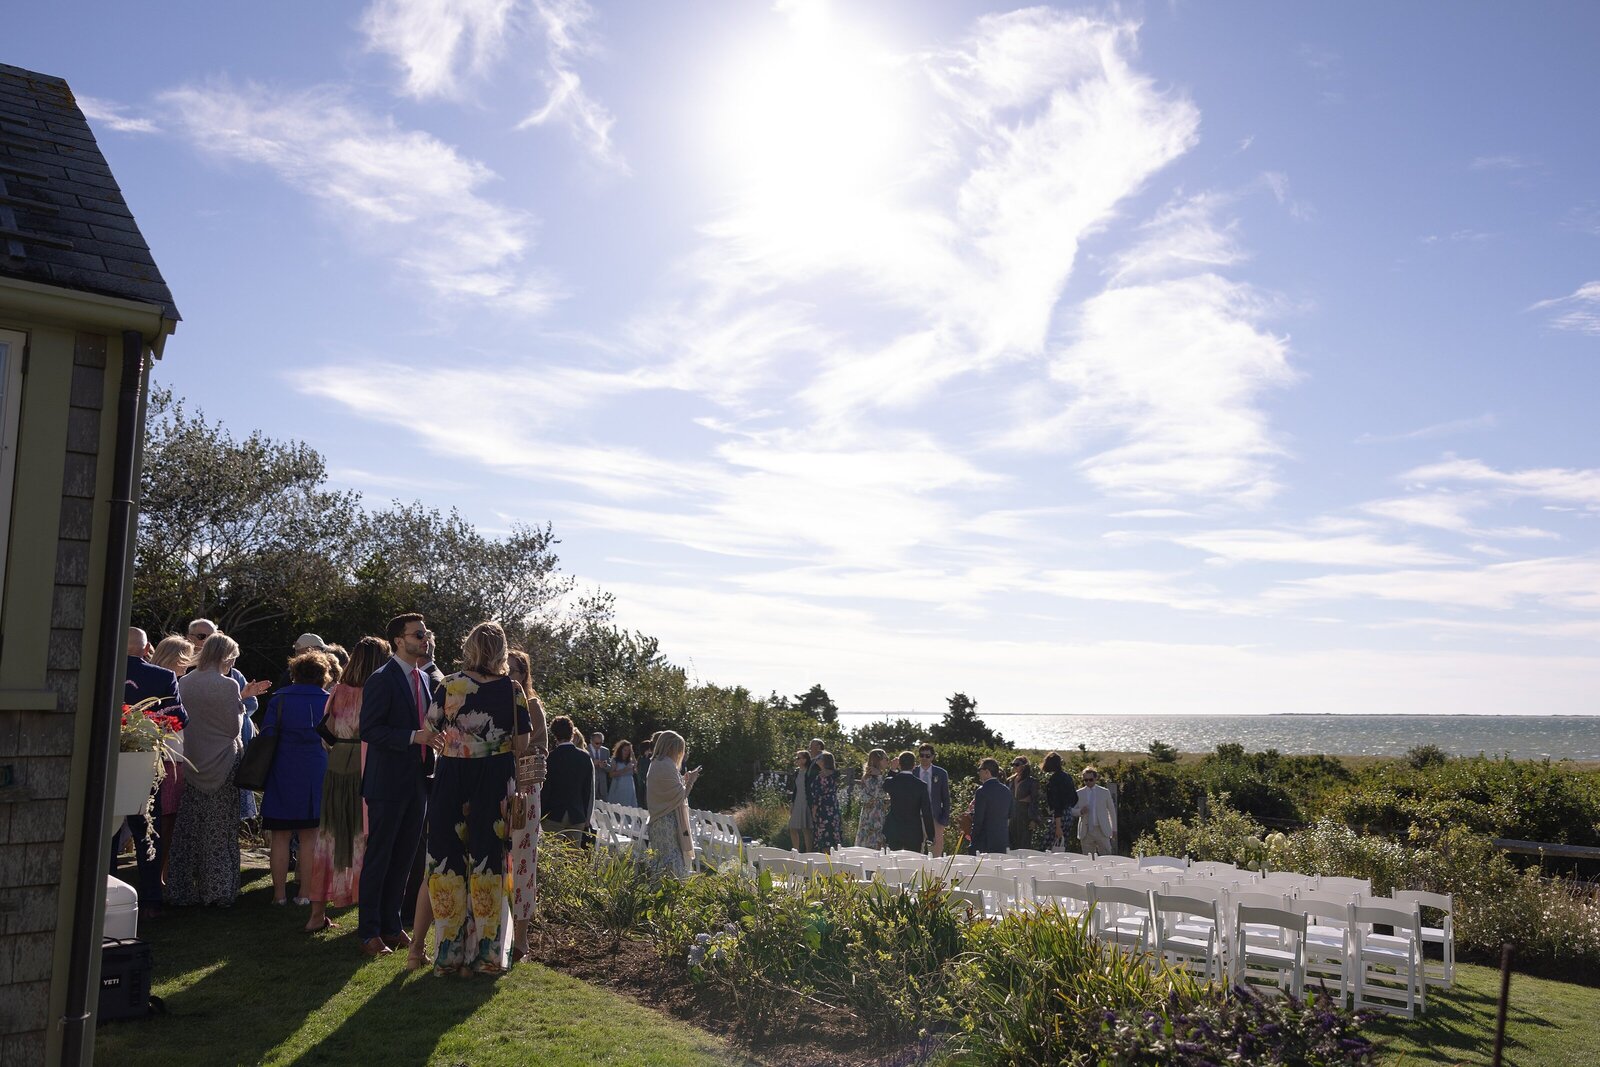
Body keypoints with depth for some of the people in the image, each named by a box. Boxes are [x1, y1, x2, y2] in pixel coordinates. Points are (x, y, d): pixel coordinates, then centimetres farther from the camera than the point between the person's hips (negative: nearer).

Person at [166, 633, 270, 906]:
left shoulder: (184, 683, 2)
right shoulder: (228, 685, -16)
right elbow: (233, 728, -12)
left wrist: (240, 697, 12)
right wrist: (241, 701, 3)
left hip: (189, 763, 5)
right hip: (221, 766, -5)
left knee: (187, 830, 13)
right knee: (220, 832, 6)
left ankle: (181, 890, 18)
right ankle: (217, 891, 10)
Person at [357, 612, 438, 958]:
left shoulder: (425, 680, 13)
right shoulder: (381, 680, -11)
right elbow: (369, 731, -18)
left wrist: (432, 736, 4)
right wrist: (414, 737, -24)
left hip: (418, 783, 7)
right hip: (388, 784, -7)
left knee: (403, 859, 13)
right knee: (378, 858, 2)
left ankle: (391, 925, 24)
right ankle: (369, 932, 13)